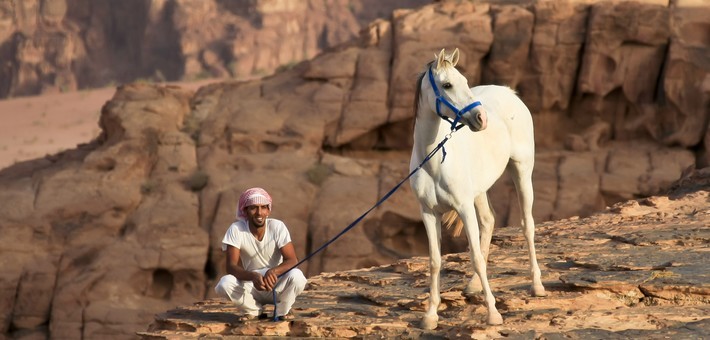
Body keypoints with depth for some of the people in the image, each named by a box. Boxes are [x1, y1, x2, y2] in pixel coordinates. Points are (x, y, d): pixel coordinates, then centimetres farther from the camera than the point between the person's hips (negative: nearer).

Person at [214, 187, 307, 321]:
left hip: (277, 286, 0)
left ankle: (282, 312, -3)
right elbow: (231, 266, -20)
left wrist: (273, 272, -41)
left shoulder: (277, 227, -13)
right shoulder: (236, 229, -13)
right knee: (224, 284, -29)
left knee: (296, 276, -32)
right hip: (250, 286, 1)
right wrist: (253, 276, -41)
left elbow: (292, 260, -19)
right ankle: (255, 311, -1)